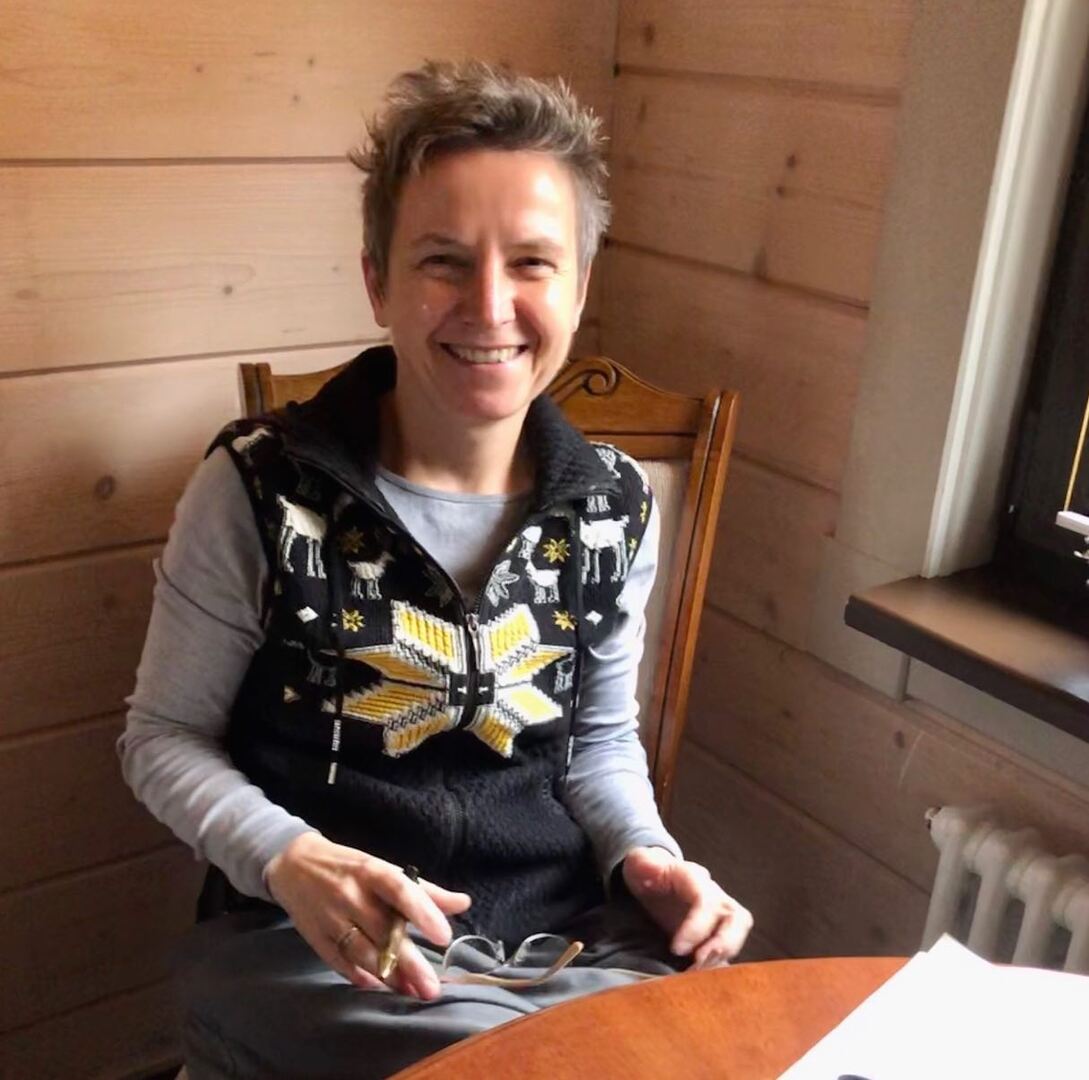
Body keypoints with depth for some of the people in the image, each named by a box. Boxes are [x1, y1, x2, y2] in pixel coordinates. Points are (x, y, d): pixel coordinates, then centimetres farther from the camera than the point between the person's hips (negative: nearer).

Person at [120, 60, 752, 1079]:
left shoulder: (614, 507, -1)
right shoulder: (258, 491, -12)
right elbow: (164, 736, -3)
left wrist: (644, 855, -8)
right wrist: (287, 858, -20)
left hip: (567, 933, 4)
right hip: (310, 948, -3)